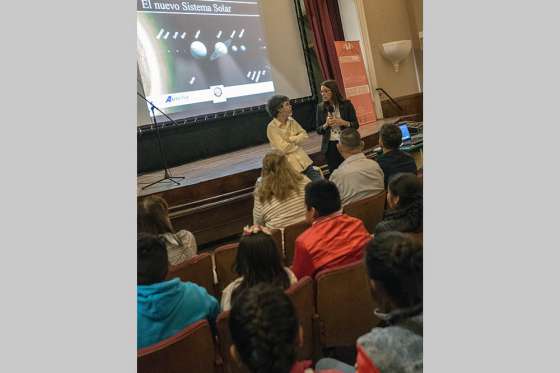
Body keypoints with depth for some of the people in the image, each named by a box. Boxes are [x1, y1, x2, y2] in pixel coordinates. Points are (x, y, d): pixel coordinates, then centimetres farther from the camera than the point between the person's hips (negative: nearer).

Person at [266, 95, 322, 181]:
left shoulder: (291, 121, 7)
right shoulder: (272, 127, -13)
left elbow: (304, 134, 6)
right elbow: (284, 148, -17)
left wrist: (291, 139, -10)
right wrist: (297, 142, -1)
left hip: (302, 159, 6)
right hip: (289, 163, -6)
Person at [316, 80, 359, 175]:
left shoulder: (346, 104, -3)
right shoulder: (320, 107, 2)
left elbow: (356, 125, -1)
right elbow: (318, 130, 5)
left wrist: (342, 122, -16)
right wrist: (326, 125, -14)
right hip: (330, 146, 2)